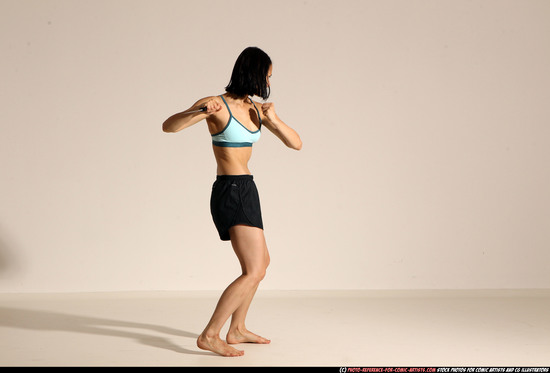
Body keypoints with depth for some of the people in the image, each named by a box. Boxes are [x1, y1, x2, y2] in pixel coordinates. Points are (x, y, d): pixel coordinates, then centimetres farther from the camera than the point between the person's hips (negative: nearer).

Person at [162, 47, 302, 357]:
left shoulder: (258, 109, 8)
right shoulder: (217, 104, -13)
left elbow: (296, 144, 7)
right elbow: (168, 126, -21)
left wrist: (274, 120, -10)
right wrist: (202, 113, -37)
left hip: (244, 191, 9)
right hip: (232, 193, -9)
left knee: (262, 262, 23)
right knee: (254, 271, -14)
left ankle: (237, 330, 33)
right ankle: (210, 336, -10)